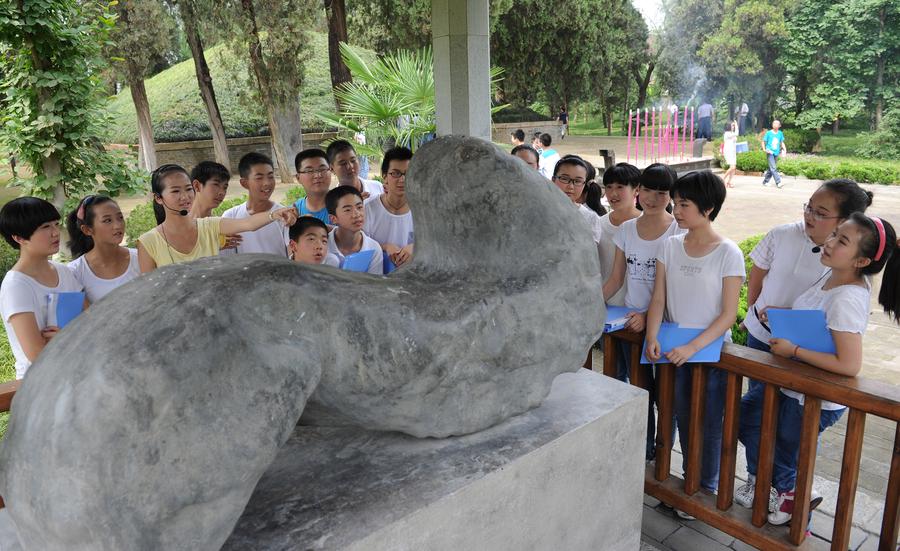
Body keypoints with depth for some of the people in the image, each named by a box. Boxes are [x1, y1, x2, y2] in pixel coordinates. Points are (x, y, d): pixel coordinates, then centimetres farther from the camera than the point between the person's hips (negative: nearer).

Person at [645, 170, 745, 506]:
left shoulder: (728, 254, -13)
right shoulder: (671, 246, 0)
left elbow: (728, 314, -14)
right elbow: (659, 299, -2)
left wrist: (693, 347, -24)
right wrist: (652, 337, -18)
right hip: (674, 350, 4)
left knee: (709, 425, 9)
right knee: (683, 419, 17)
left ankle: (707, 488, 29)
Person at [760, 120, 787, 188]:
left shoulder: (780, 133, 7)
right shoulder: (769, 133, -3)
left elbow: (782, 142, 16)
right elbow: (763, 141, 2)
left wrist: (784, 148, 0)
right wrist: (764, 149, -12)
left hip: (776, 153, 5)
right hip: (770, 153, -5)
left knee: (771, 168, 10)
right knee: (773, 168, -15)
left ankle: (765, 181, 23)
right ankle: (778, 182, -17)